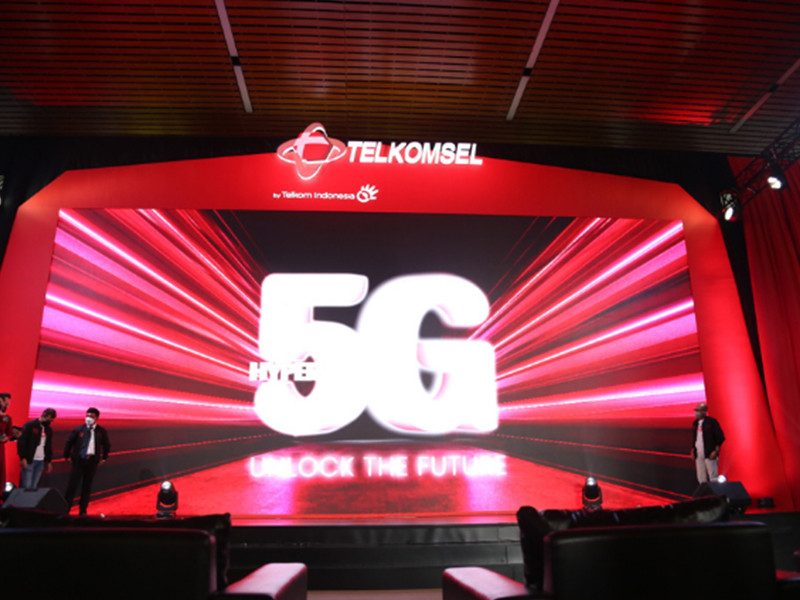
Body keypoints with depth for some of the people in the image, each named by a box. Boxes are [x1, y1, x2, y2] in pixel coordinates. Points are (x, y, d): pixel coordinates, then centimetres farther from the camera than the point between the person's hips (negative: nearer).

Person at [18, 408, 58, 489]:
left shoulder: (49, 429, 15)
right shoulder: (30, 425, -4)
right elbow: (21, 442, -8)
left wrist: (49, 461, 16)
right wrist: (23, 458, -15)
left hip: (41, 462, 5)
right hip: (29, 461, -5)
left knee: (34, 487, 3)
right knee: (26, 486, -7)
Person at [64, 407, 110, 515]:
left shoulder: (101, 431, 3)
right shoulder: (79, 429, 1)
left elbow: (106, 445, 15)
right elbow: (69, 442, 10)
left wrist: (104, 458, 13)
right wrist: (67, 456, 7)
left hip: (92, 461, 1)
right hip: (79, 460, 0)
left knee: (87, 486, 6)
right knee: (72, 484, -2)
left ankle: (83, 510, 15)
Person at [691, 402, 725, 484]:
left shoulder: (711, 422, -6)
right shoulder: (695, 423, 14)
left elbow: (721, 437, -7)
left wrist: (716, 451, -13)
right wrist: (693, 450, 13)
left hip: (710, 455, -6)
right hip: (698, 455, 6)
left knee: (713, 477, -6)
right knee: (701, 478, 8)